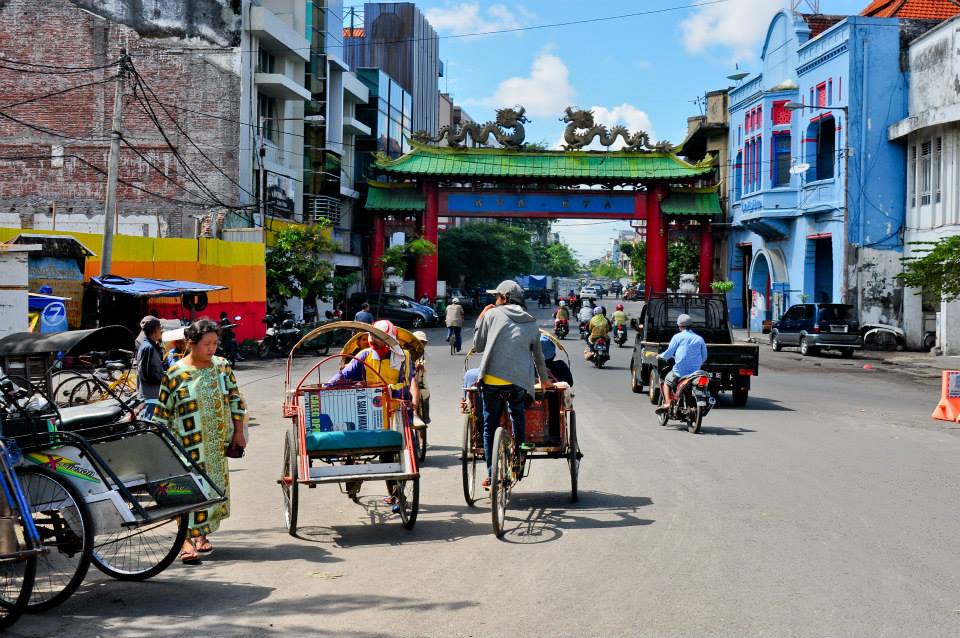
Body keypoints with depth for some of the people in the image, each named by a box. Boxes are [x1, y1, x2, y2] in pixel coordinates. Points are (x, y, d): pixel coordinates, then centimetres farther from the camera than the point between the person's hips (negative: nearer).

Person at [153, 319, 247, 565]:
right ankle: (187, 540, -9)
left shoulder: (222, 366, 4)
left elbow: (235, 399, 11)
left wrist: (238, 432, 6)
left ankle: (201, 533, 25)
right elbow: (163, 413, -2)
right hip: (189, 447, -4)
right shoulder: (175, 374, -8)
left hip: (217, 444, 5)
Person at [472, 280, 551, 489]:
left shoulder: (492, 315, 6)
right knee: (518, 414, 29)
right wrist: (544, 379, 40)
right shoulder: (531, 323, 16)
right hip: (520, 381, 2)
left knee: (490, 427, 7)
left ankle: (491, 475, 7)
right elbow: (538, 355, 25)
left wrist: (480, 321, 22)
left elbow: (478, 346, 10)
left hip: (493, 379, -2)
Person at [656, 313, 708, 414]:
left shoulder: (678, 337, -4)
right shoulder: (699, 339, 9)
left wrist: (660, 356, 14)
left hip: (680, 371, -4)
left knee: (667, 382, 19)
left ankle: (667, 403, 2)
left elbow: (668, 353, -5)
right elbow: (704, 357, 14)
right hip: (695, 372, 4)